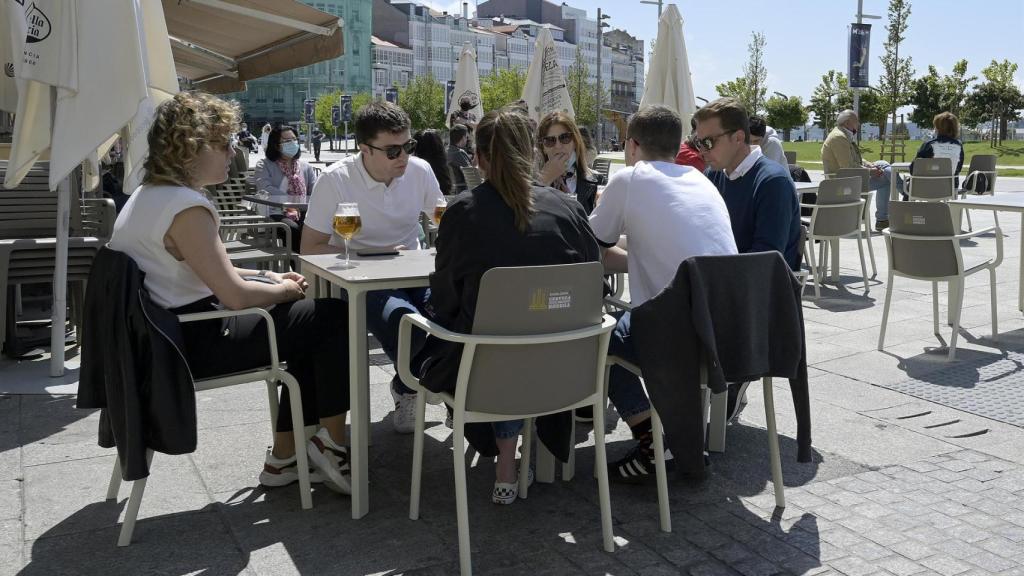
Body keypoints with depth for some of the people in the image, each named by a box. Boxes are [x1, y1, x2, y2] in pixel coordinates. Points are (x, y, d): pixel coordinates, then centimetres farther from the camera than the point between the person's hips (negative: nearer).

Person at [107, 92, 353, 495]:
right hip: (193, 345, -10)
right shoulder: (185, 206, -21)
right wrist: (284, 289, -4)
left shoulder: (149, 194, 13)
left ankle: (285, 455, 18)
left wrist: (268, 277, 11)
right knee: (332, 316, -7)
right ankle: (332, 443, 5)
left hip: (164, 336, 10)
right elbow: (235, 295, -24)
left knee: (311, 325, 15)